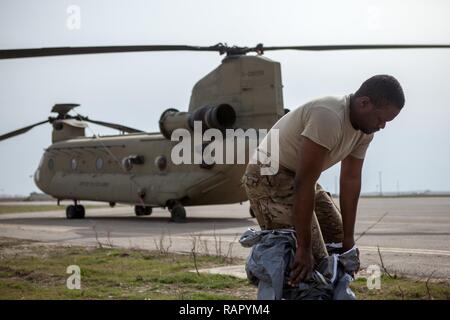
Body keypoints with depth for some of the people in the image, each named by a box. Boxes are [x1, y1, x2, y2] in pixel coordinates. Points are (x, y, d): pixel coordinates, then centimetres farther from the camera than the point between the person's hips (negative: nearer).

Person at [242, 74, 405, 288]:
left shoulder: (365, 129, -3)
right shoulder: (329, 118, -32)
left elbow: (351, 180, 0)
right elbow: (304, 183, -34)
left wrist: (348, 239, -2)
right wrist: (303, 248, -33)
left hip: (298, 177, 10)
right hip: (269, 177, -10)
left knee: (338, 242, 15)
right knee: (312, 260, -16)